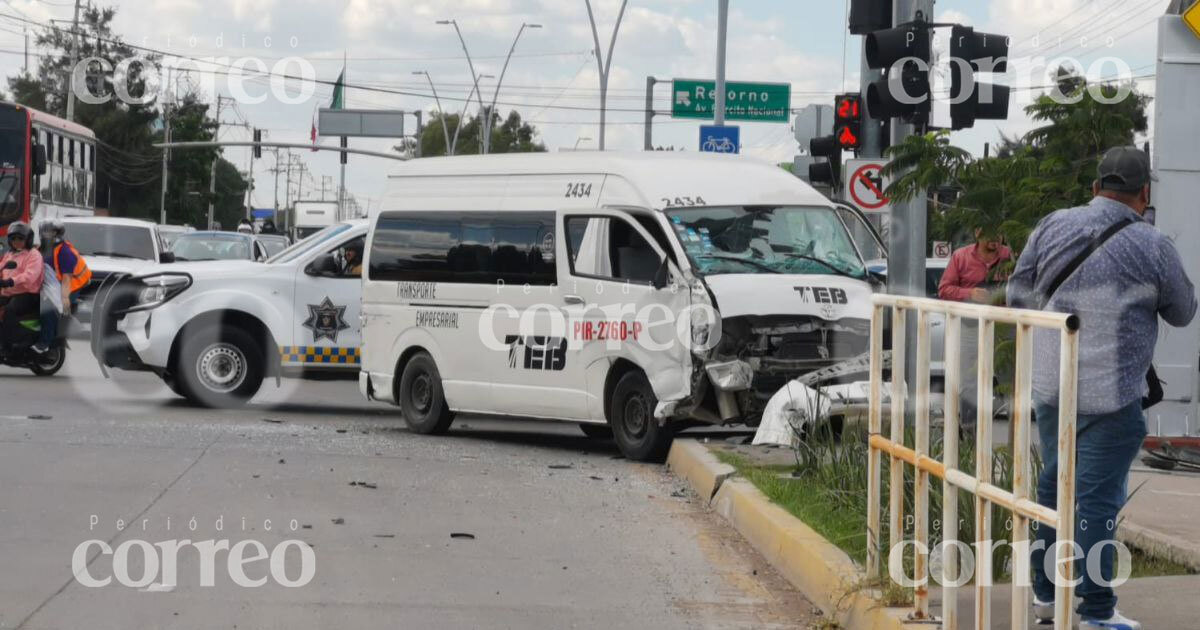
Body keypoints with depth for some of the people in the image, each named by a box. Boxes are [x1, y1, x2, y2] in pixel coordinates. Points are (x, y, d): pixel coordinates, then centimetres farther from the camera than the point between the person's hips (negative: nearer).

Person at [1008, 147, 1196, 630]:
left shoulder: (1052, 227, 1)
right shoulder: (1152, 247, -9)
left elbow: (1018, 295, 6)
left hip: (1051, 386, 5)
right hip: (1112, 393, -5)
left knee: (1055, 486, 18)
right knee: (1097, 498, -1)